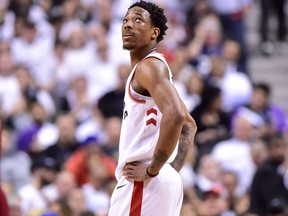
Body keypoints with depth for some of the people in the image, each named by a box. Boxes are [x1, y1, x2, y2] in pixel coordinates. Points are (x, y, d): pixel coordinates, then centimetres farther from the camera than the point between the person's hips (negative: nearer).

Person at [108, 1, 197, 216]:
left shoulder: (149, 66, -9)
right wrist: (173, 168, 17)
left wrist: (152, 169, -21)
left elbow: (175, 115, -27)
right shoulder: (155, 69, 22)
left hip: (143, 184, -11)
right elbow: (189, 125, 30)